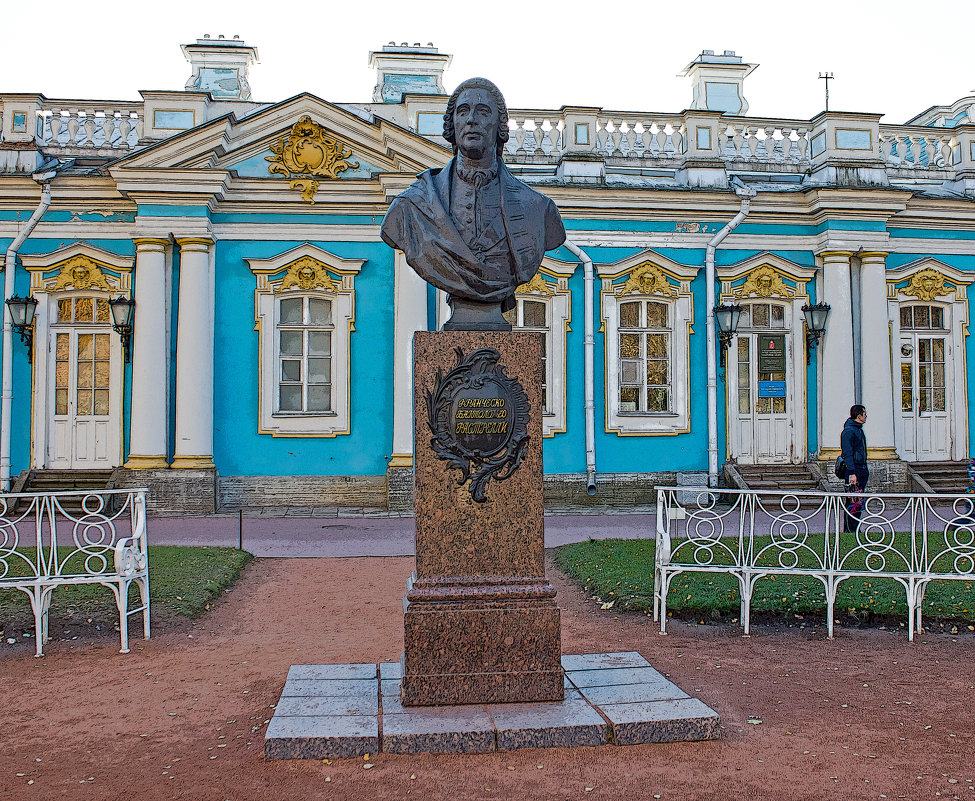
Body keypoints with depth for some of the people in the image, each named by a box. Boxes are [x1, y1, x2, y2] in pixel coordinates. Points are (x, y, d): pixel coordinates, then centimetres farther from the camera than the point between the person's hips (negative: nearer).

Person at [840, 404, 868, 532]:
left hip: (862, 471, 10)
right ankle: (850, 531, -5)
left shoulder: (859, 430, 18)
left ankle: (855, 529, 16)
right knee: (853, 503, -8)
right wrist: (852, 473, -22)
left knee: (858, 503, 11)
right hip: (854, 471, -10)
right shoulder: (849, 431, -13)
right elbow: (847, 453, -18)